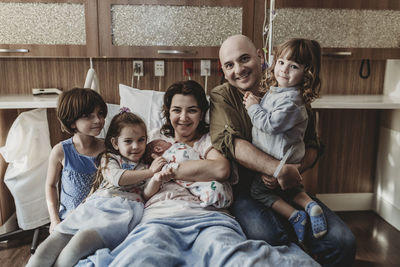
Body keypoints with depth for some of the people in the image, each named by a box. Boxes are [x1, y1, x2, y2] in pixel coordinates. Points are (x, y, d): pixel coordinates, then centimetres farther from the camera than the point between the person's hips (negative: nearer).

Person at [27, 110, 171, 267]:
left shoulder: (145, 167, 23)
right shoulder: (109, 158, 20)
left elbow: (147, 194, 10)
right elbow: (116, 177, -2)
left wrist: (156, 180, -13)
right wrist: (150, 171, -4)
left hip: (124, 209, -1)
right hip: (96, 203, 2)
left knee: (84, 238, -31)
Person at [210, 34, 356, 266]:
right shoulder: (221, 96, 2)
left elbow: (312, 146, 6)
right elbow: (229, 141, -15)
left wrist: (295, 170, -16)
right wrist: (279, 169, -25)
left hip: (290, 187, 3)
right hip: (245, 190, -2)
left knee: (343, 242, -16)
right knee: (268, 237, -32)